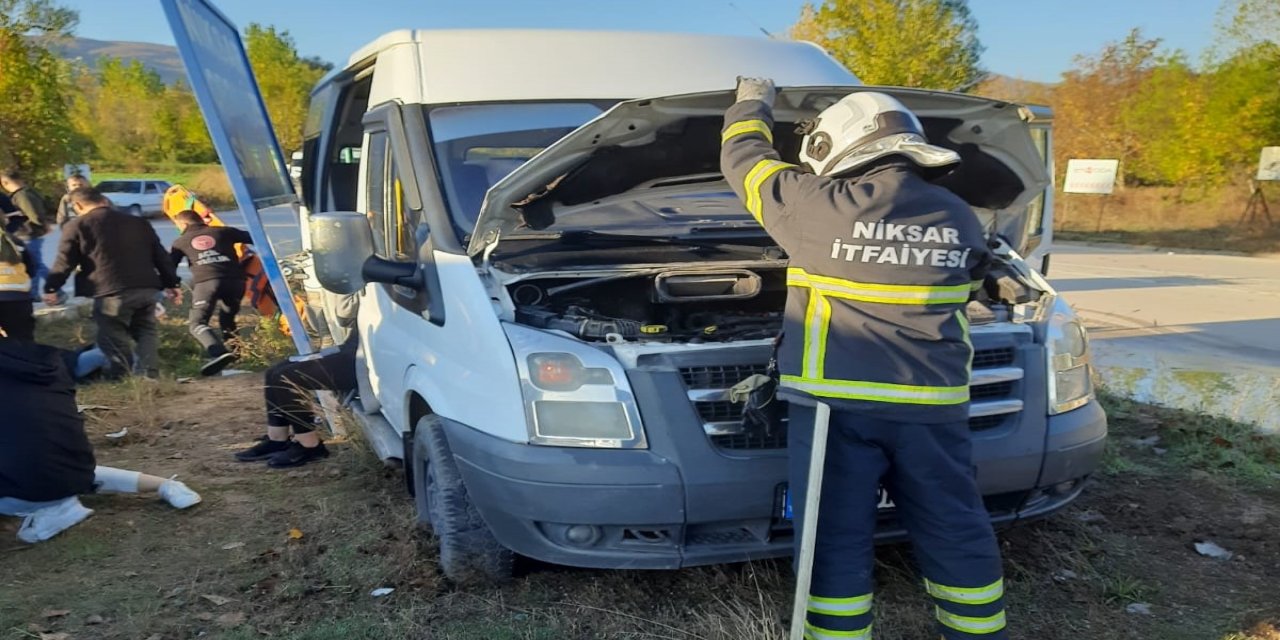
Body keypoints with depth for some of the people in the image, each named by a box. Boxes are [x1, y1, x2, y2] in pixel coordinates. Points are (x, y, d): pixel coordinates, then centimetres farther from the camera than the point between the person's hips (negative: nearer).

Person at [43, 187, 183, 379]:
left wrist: (51, 288, 13)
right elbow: (161, 256, 20)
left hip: (112, 293, -5)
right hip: (147, 288, 5)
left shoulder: (77, 225, 6)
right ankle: (149, 374, 5)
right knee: (145, 332, 15)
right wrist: (172, 283, 21)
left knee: (114, 337, 5)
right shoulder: (139, 222, 21)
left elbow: (64, 261, 3)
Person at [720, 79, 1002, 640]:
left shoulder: (820, 206, -8)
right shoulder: (958, 219, 6)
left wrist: (752, 105, 25)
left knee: (837, 540, 6)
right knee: (956, 534, 17)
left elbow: (743, 162, 6)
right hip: (932, 408, 4)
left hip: (837, 403, -4)